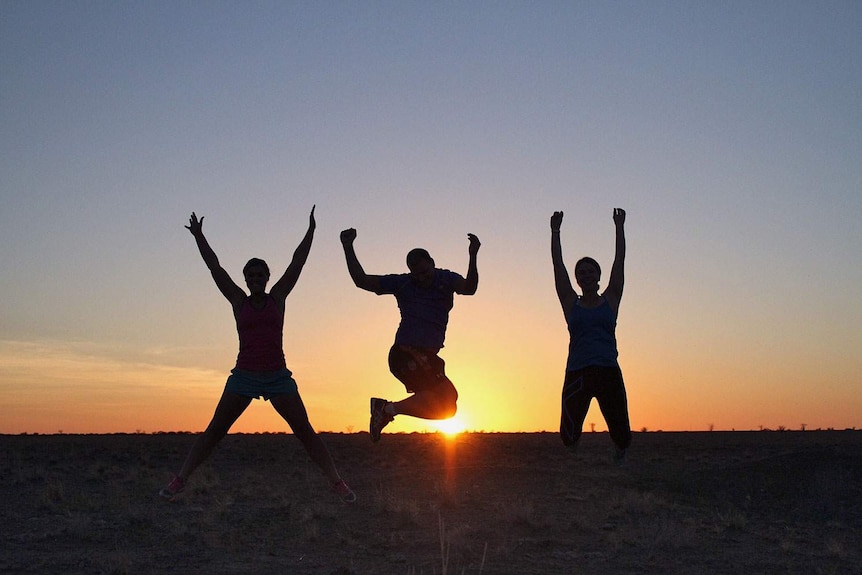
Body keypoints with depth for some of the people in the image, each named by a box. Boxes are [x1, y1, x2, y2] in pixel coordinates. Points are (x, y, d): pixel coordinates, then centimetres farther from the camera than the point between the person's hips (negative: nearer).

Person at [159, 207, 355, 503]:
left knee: (306, 432, -1)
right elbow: (214, 267, 4)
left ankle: (337, 482, 1)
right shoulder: (238, 301, 6)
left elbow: (297, 263, 2)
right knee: (214, 431, 0)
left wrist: (311, 231, -2)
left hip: (278, 376, 0)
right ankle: (180, 480, 5)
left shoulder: (277, 297, 6)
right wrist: (198, 237, 2)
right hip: (244, 375, 0)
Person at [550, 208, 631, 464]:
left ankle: (620, 453, 35)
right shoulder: (571, 304, 11)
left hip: (609, 373, 0)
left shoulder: (610, 300, 12)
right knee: (568, 437, -5)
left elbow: (619, 262, 9)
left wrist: (619, 228, 8)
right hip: (577, 374, 0)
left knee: (622, 437, -3)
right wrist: (555, 231, 7)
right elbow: (558, 265, 8)